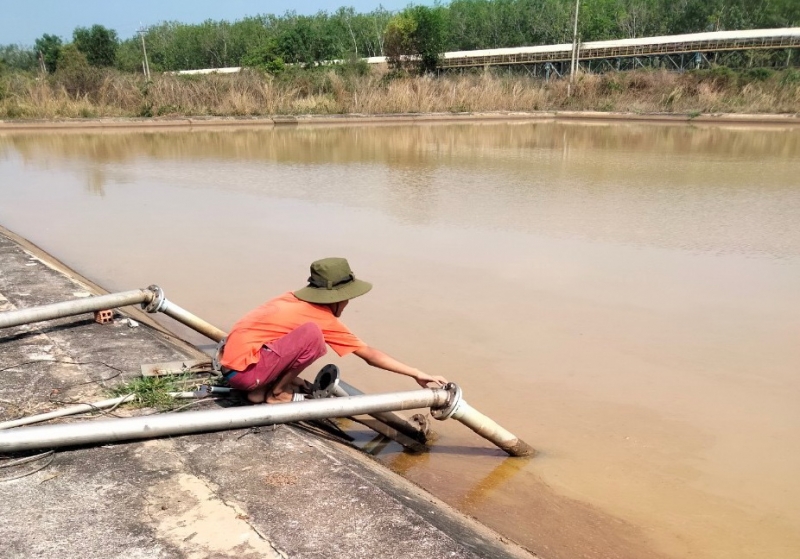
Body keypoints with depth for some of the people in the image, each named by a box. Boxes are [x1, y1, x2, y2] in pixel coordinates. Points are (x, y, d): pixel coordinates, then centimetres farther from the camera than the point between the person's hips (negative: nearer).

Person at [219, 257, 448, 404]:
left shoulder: (294, 299, 9)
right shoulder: (323, 319, -10)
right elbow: (370, 355, -6)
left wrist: (286, 374, 24)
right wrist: (417, 374, 0)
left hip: (230, 363, 9)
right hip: (244, 370, -9)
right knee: (312, 334, -22)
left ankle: (263, 387, 12)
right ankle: (277, 394, -3)